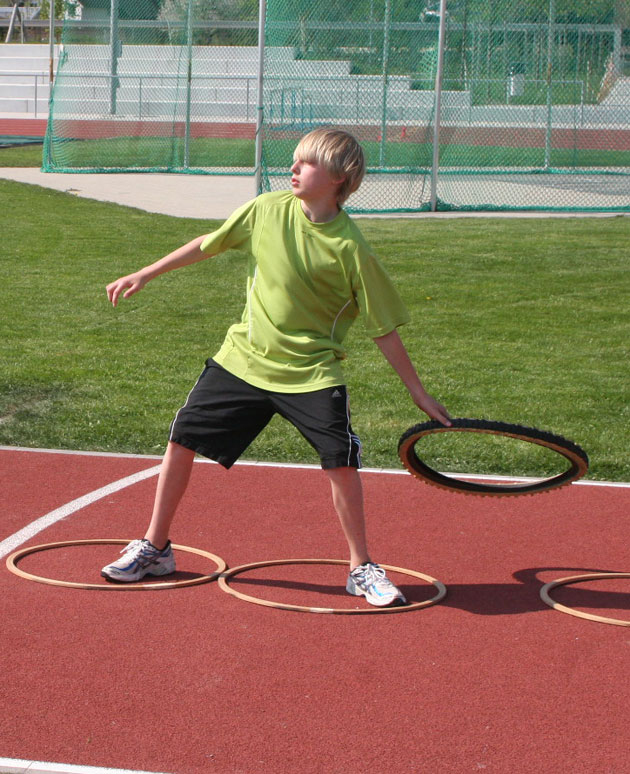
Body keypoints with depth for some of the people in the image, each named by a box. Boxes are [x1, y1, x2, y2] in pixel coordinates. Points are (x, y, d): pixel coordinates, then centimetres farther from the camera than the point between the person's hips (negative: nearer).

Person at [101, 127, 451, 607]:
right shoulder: (267, 210, -5)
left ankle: (361, 568, 3)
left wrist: (418, 392, -7)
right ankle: (155, 549, 18)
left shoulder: (350, 249, -15)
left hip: (311, 370, -3)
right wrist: (144, 276, 16)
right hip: (244, 357, 4)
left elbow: (383, 328, -8)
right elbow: (207, 245, 11)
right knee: (183, 438, 1)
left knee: (341, 459, -16)